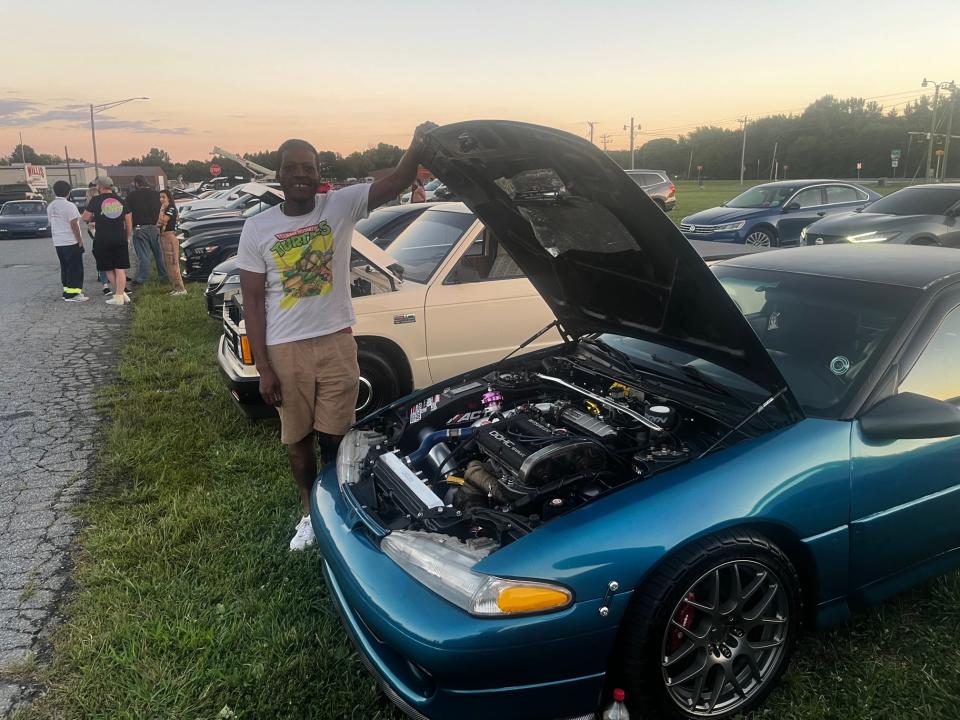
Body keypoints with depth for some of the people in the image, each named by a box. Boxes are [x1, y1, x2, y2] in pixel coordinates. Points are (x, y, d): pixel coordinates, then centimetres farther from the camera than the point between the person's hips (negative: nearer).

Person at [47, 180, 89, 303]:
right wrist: (80, 240, -10)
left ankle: (67, 290, 17)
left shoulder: (50, 207, 10)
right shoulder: (69, 206, -14)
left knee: (65, 267, 14)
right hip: (71, 242, -7)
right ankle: (73, 294, -4)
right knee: (75, 268, -2)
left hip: (57, 242, 7)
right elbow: (74, 225, -15)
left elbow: (51, 224, 16)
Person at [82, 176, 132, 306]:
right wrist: (128, 237, 19)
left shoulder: (96, 200, -4)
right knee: (120, 269, 4)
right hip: (120, 239, 3)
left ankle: (120, 294, 8)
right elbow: (129, 222, 8)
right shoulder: (121, 201, 6)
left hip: (103, 240, -2)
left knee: (109, 269, 10)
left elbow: (85, 218, 1)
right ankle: (119, 295, 2)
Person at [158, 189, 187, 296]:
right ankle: (176, 288, 15)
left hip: (169, 236, -10)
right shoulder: (165, 209, 18)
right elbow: (158, 223, 16)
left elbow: (163, 220, -20)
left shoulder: (171, 208, -10)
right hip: (163, 237, 10)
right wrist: (159, 223, -6)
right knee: (167, 264, 11)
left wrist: (162, 209, -10)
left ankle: (181, 289, -12)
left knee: (172, 264, -12)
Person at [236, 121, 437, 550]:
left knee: (335, 438, 6)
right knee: (297, 439, 15)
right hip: (285, 351, 1)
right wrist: (262, 367, -7)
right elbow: (253, 301, -2)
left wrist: (418, 147, -38)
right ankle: (310, 512, 36)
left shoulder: (341, 206, -3)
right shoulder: (257, 229, -3)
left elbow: (394, 185, -17)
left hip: (336, 342, -1)